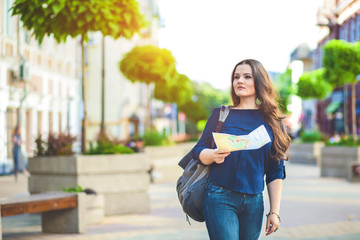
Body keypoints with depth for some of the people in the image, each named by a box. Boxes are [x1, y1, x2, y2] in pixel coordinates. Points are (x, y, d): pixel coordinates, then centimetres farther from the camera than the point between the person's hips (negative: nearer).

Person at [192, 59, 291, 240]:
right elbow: (198, 151, 4)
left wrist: (274, 211, 4)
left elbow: (276, 172, 9)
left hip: (254, 202, 2)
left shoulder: (271, 120, 8)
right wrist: (213, 155, -19)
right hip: (220, 198, -2)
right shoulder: (221, 114, 6)